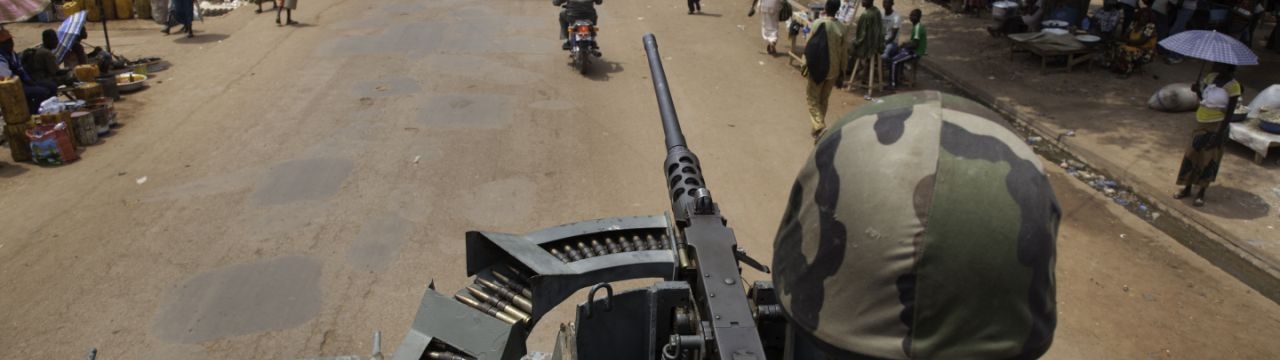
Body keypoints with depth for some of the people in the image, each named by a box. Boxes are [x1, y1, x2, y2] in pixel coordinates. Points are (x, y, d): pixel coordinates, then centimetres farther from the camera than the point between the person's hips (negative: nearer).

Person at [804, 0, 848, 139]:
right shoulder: (841, 28, -2)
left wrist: (805, 64, -1)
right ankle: (819, 128, 23)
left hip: (817, 67, -4)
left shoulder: (818, 23, -13)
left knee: (813, 98, 4)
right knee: (824, 99, 17)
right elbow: (842, 51, 4)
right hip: (833, 69, 4)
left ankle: (819, 126, -14)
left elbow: (809, 45, -10)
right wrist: (841, 70, 13)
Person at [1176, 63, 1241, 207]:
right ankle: (1187, 189, 24)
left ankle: (1201, 194, 16)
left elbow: (1230, 112, -15)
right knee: (1191, 155, 11)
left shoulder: (1233, 85, -15)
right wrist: (1197, 90, -7)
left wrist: (1220, 133, -17)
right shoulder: (1211, 76, 3)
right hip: (1201, 123, 6)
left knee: (1208, 159, 4)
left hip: (1216, 126, -6)